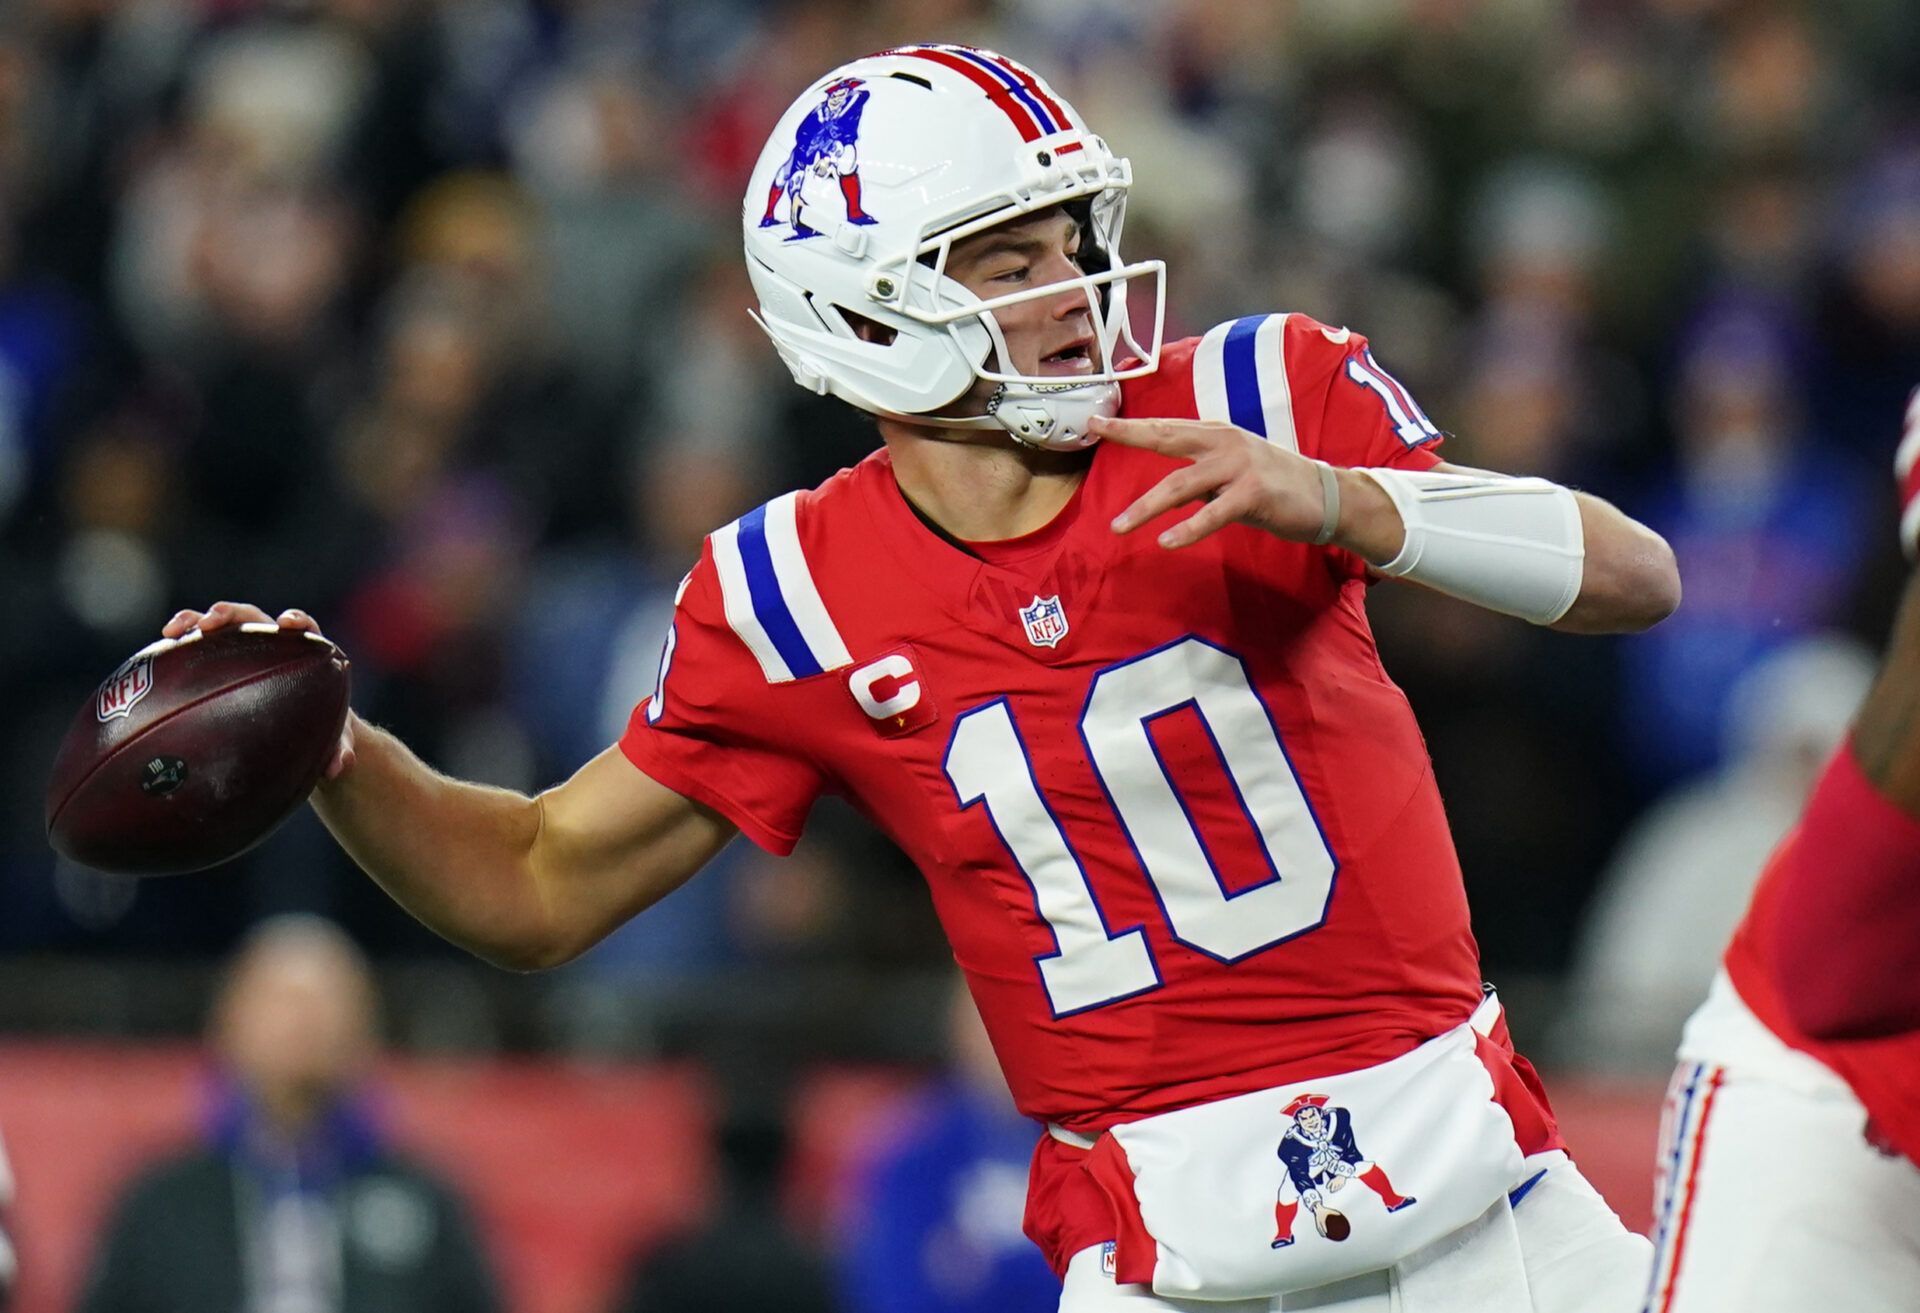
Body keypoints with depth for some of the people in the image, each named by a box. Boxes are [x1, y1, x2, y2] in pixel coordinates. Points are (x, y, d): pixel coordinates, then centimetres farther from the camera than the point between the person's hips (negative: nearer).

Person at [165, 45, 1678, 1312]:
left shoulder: (1259, 408, -4)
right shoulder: (798, 601, -1)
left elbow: (1640, 580, -11)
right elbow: (543, 890, 9)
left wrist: (1338, 504, -27)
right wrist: (334, 756, -10)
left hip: (1462, 1147, 1)